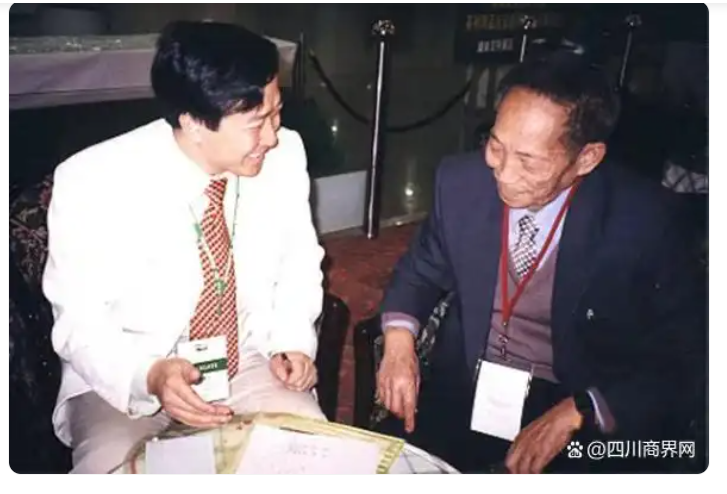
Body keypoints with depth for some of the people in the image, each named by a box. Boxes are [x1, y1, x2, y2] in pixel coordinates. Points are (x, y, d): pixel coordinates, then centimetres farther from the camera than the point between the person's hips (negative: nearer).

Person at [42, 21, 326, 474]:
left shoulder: (285, 155, -11)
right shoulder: (91, 183, -21)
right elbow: (79, 320, -12)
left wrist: (293, 340, -10)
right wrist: (150, 377, -30)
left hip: (250, 365, 3)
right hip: (124, 381, -2)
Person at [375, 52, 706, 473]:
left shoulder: (645, 221, -16)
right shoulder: (461, 181, -8)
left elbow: (682, 362, -9)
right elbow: (421, 271, 7)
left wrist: (577, 412, -22)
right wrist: (399, 338, -12)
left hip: (589, 420, -2)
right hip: (462, 390, 3)